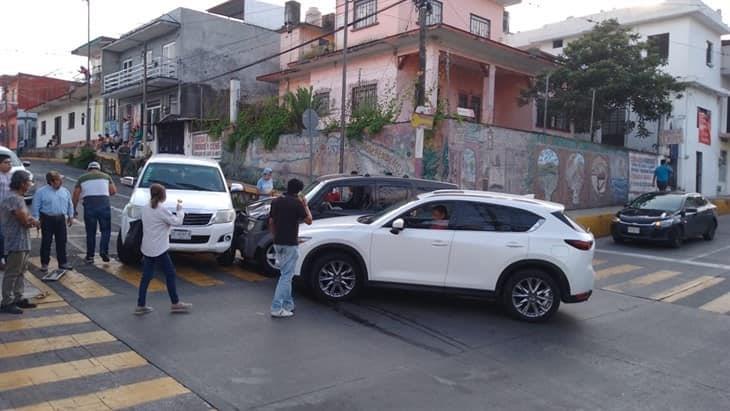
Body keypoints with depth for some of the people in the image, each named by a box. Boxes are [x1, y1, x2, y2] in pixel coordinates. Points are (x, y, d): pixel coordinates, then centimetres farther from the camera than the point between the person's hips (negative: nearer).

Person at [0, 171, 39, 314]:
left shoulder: (19, 198, 14)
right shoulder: (13, 199, -18)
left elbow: (26, 217, 16)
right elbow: (25, 220, -20)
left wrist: (30, 220, -6)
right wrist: (34, 221, 1)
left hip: (23, 241, 10)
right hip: (16, 242, -10)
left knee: (20, 272, 15)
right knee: (12, 273, -4)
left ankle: (18, 298, 23)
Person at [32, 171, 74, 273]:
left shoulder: (65, 191, 8)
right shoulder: (41, 192, -4)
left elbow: (70, 204, 16)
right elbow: (36, 207, -4)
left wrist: (70, 216, 13)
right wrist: (36, 219, -7)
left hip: (61, 219, 4)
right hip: (47, 219, -4)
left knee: (62, 241, 7)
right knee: (46, 242, 2)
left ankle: (63, 262, 15)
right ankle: (44, 264, 11)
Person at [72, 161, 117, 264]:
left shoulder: (82, 178, 13)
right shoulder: (106, 176, 12)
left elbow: (76, 195, 8)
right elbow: (113, 191, 5)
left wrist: (74, 209, 16)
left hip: (89, 206, 1)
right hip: (104, 204, -1)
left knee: (90, 232, 8)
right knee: (106, 230, 9)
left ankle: (90, 256, 12)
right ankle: (104, 251, -7)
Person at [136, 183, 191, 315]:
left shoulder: (145, 208, 7)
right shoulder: (161, 210, -16)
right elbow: (177, 221, -14)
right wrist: (180, 209, 0)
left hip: (147, 248, 7)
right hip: (159, 249, -7)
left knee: (146, 276, 10)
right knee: (170, 274, 5)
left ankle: (141, 305, 13)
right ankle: (175, 304, 12)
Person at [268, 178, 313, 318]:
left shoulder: (276, 201, 7)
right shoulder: (296, 203, -13)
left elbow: (271, 222, 11)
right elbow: (308, 221, -4)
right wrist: (305, 205, 7)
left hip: (278, 243, 7)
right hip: (290, 244, -7)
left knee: (286, 274, 17)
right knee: (286, 276, -3)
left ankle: (288, 305, 22)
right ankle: (276, 308, -4)